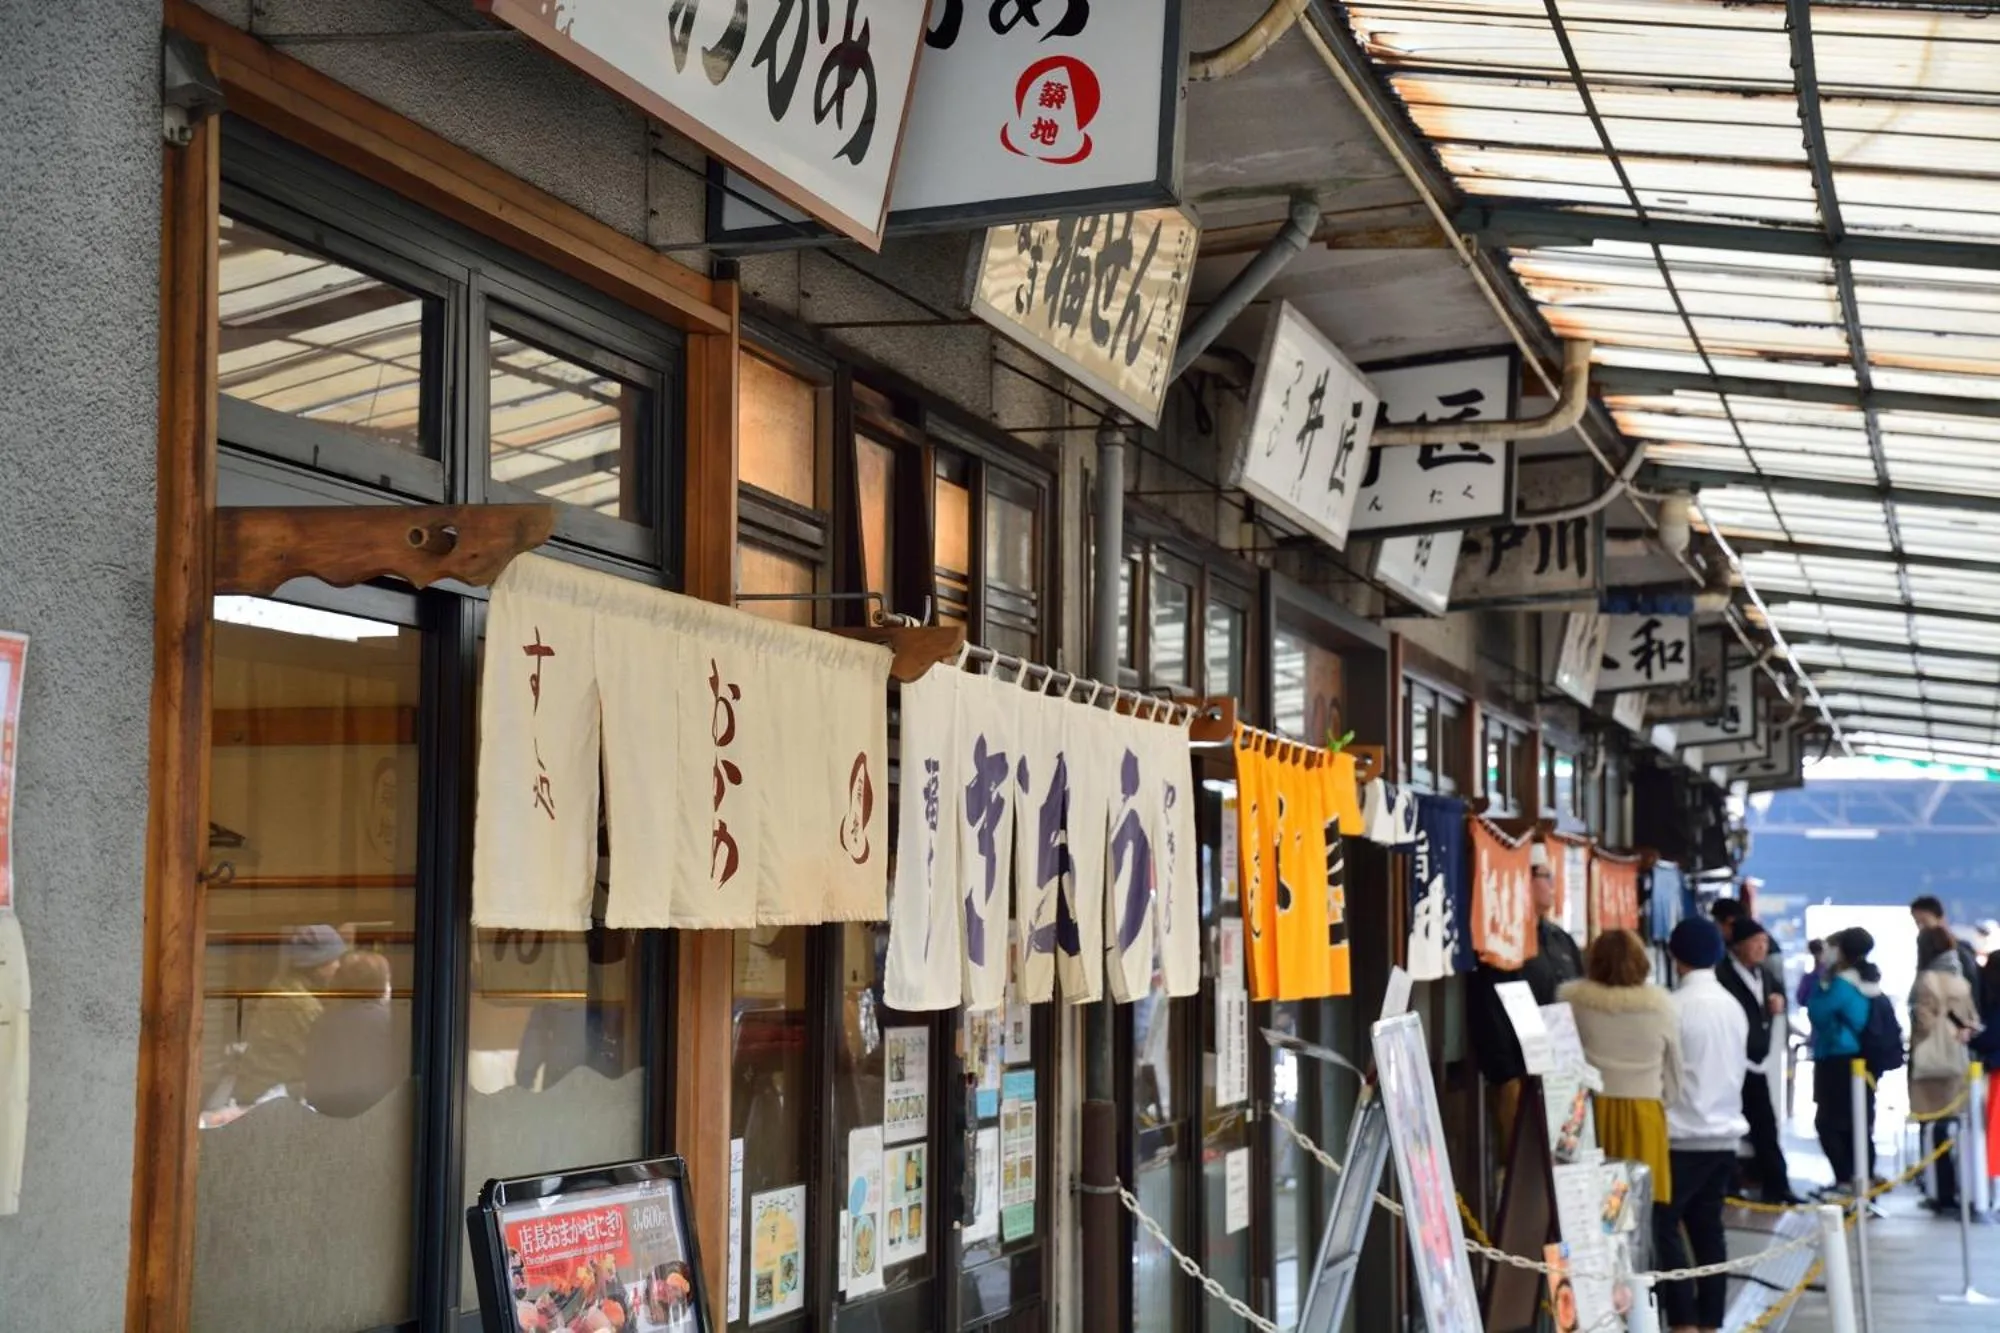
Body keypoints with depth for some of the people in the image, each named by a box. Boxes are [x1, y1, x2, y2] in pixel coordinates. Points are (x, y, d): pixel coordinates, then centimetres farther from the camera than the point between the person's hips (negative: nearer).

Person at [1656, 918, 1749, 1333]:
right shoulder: (1734, 1007, 8)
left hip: (1684, 1135, -7)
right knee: (1708, 1228, 11)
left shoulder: (1676, 1006, -14)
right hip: (1724, 1133, 7)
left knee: (1663, 1226, -3)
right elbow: (1739, 1067, 15)